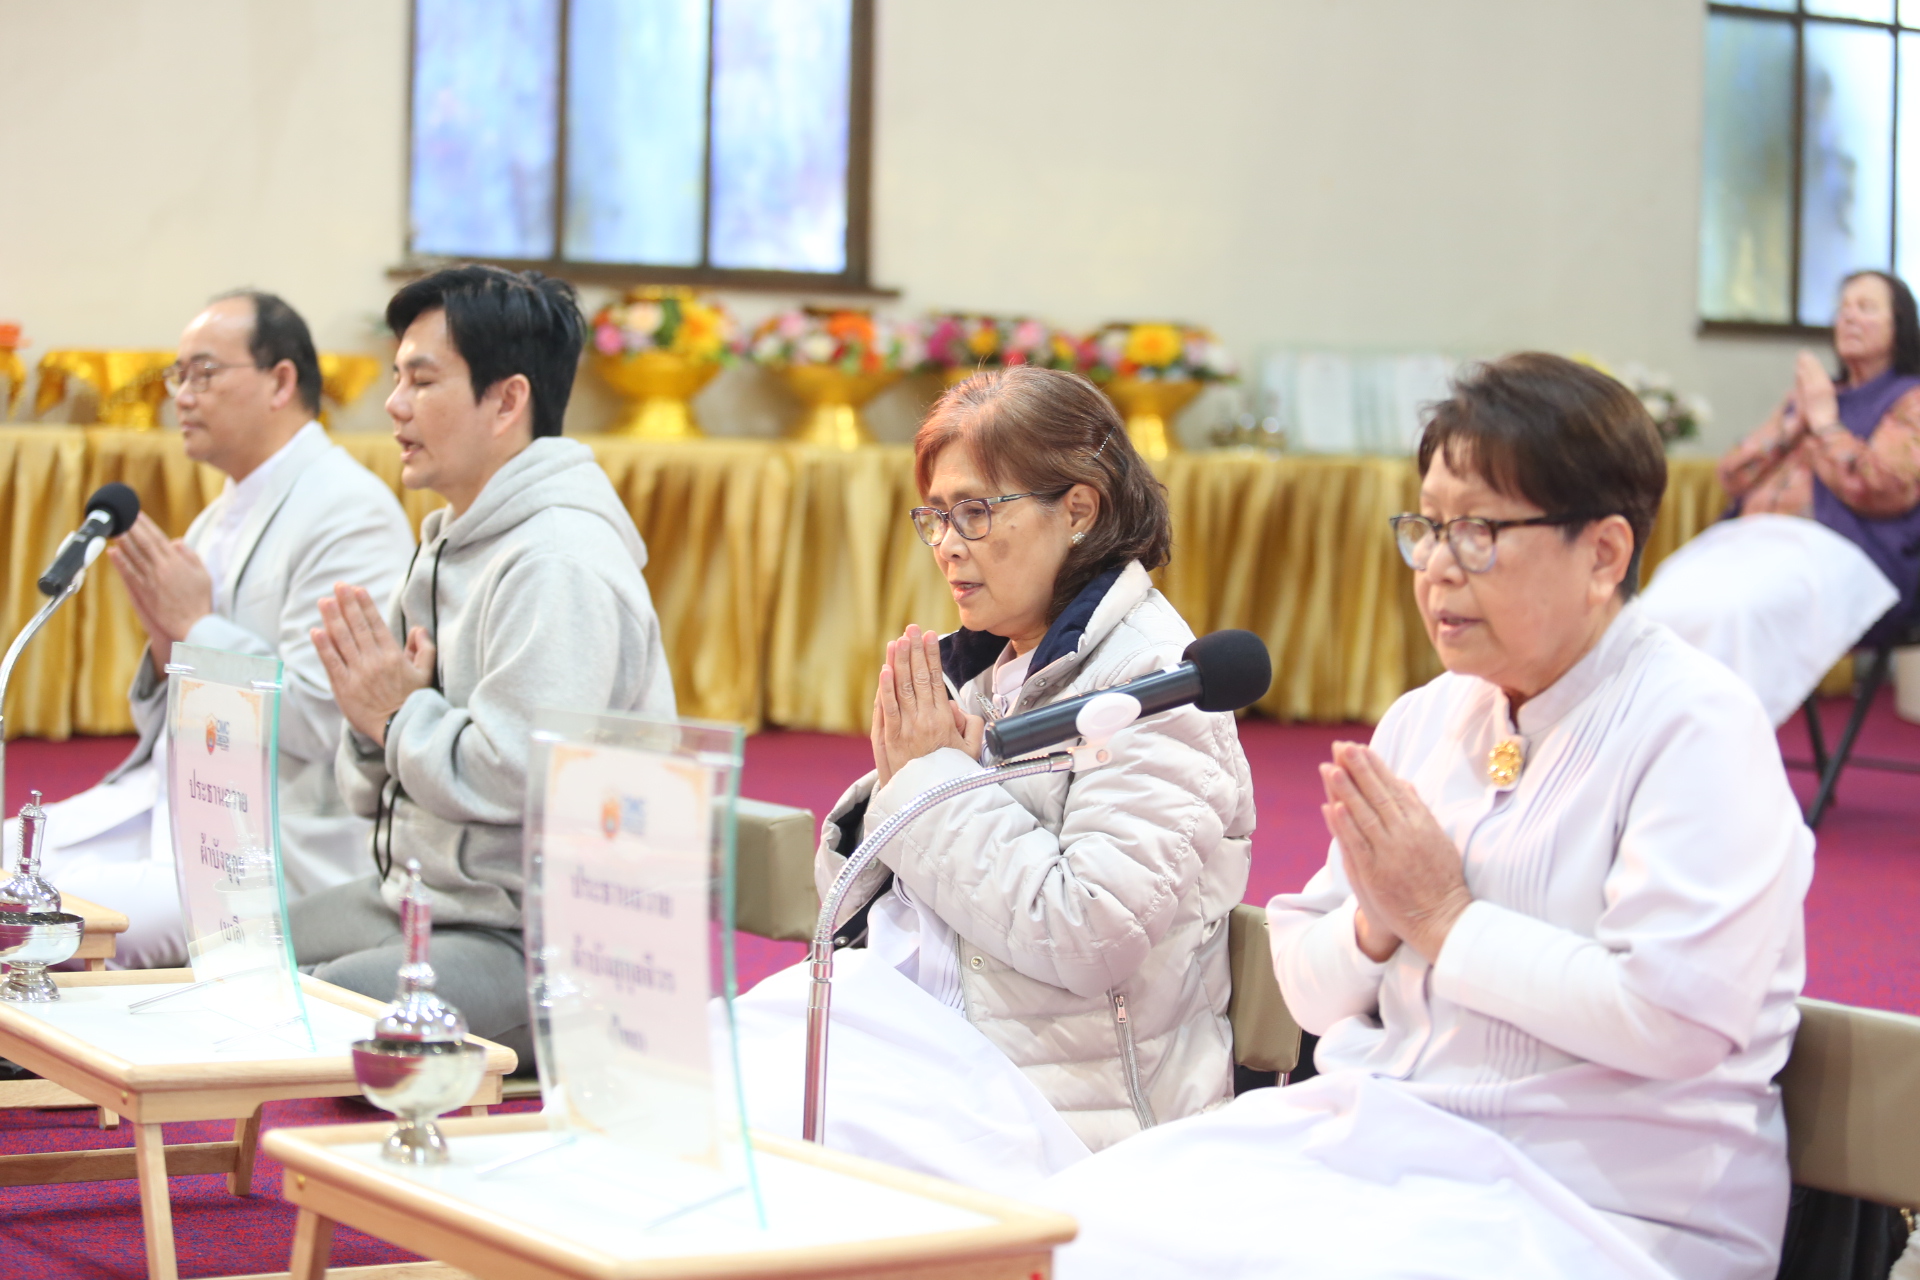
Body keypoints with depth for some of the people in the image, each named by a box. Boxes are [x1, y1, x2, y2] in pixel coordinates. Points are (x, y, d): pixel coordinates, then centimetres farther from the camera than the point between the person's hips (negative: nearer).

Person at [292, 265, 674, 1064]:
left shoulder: (560, 563, -17)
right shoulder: (452, 542, 15)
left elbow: (520, 776, -28)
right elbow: (372, 798, 19)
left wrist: (401, 716, -11)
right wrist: (373, 718, -4)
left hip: (535, 944, -10)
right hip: (416, 898, 10)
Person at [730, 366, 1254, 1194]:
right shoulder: (981, 668, 16)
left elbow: (1096, 937, -21)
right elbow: (856, 894, 19)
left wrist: (938, 783, -12)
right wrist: (899, 781, -1)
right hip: (934, 1047, 8)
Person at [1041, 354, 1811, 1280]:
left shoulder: (1697, 727, -8)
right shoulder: (1425, 719, 13)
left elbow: (1674, 1015, -20)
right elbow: (1309, 992, 16)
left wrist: (1446, 920, -12)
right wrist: (1374, 924, -6)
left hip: (1594, 1205, -6)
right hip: (1378, 1132, 6)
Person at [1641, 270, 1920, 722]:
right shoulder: (1807, 395, 29)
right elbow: (1732, 476, 22)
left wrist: (1825, 422, 1)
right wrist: (1794, 425, 8)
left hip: (1838, 552, -6)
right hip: (1752, 539, 6)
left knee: (1733, 610, -36)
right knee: (1666, 603, -27)